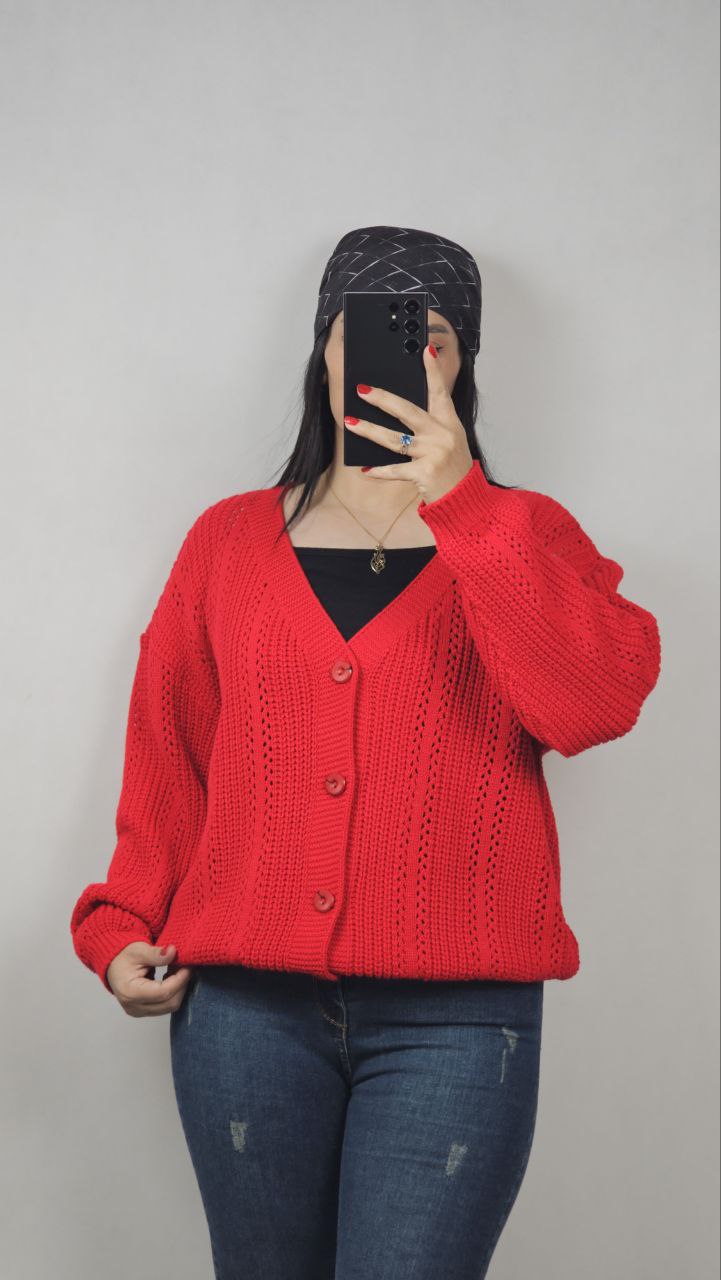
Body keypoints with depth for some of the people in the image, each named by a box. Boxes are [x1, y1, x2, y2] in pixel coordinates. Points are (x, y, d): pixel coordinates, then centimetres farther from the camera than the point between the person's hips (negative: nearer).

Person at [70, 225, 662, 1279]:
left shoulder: (525, 537, 8)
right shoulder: (229, 540, 13)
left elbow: (594, 707, -11)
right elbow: (169, 758, 16)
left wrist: (460, 499, -14)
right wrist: (125, 924, 2)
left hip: (454, 1015, -2)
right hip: (246, 1003, 2)